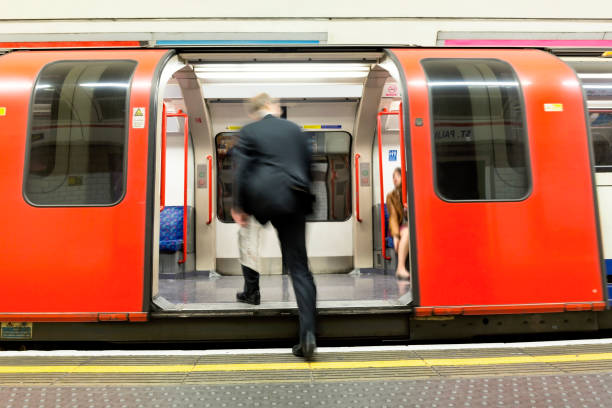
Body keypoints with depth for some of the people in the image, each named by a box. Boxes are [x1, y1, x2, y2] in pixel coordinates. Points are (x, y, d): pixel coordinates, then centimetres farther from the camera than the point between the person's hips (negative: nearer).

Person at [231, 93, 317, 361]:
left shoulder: (248, 132, 5)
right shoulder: (295, 129, 15)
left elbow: (242, 171, -2)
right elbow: (308, 166, 17)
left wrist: (238, 206, 3)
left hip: (265, 198, -2)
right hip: (295, 201, 2)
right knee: (299, 268, 3)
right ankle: (307, 334, 0)